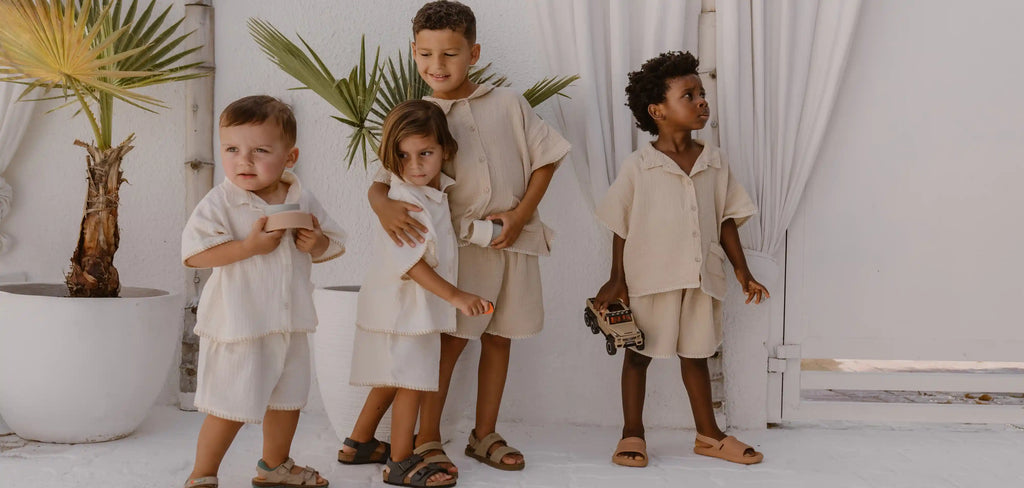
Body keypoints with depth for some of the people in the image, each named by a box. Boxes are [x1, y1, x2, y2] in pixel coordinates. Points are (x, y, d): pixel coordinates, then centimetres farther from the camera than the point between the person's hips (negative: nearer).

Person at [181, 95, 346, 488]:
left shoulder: (303, 202, 1)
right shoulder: (220, 202, -14)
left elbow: (335, 243, 11)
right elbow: (193, 253, -21)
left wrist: (317, 242, -12)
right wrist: (249, 246, -27)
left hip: (290, 324, 6)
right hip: (238, 326, -6)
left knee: (288, 398, 21)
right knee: (231, 408, 0)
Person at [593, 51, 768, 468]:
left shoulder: (715, 163, 2)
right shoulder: (638, 166, -8)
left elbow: (727, 219, 9)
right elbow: (621, 227, -3)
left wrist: (742, 271, 7)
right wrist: (617, 280, -4)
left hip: (701, 277, 3)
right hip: (650, 278, -3)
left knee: (696, 355, 16)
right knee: (639, 353, 9)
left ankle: (708, 434, 28)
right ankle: (632, 433, 22)